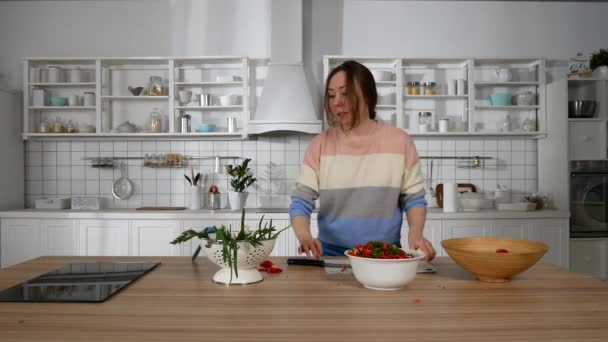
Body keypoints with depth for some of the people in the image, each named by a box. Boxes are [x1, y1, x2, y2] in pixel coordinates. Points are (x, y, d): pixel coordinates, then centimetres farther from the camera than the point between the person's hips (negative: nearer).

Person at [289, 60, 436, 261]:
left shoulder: (398, 141, 0)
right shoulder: (320, 144, -1)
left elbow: (414, 198, 5)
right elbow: (301, 201, -5)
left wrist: (415, 233, -14)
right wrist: (304, 236, -25)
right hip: (332, 255, 0)